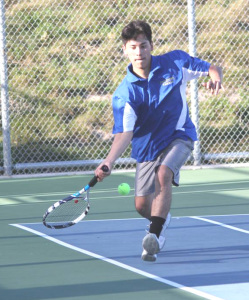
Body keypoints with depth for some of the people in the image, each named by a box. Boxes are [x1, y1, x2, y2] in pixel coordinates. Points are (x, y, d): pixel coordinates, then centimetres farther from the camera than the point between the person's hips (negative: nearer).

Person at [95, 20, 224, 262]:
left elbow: (211, 69, 0)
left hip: (179, 136, -1)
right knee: (142, 206, 4)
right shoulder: (124, 93, -17)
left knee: (163, 175, -31)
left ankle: (154, 236, -30)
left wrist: (215, 78, -26)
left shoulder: (174, 63, -12)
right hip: (147, 146, 2)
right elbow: (124, 133, -25)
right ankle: (161, 219, 41)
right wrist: (109, 161, -43)